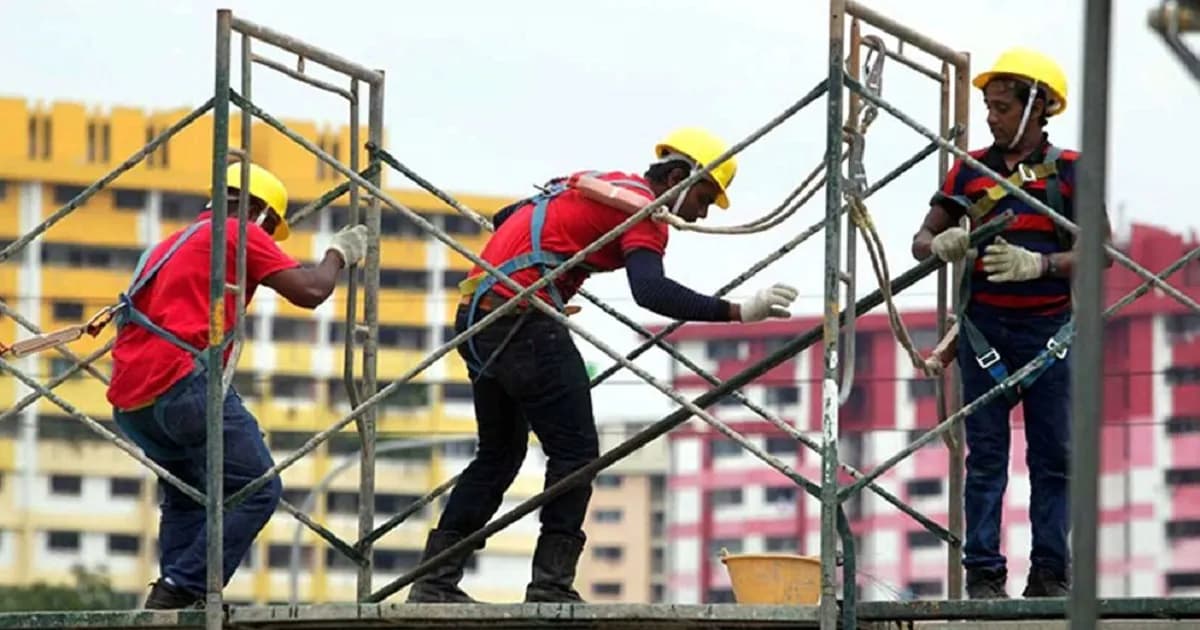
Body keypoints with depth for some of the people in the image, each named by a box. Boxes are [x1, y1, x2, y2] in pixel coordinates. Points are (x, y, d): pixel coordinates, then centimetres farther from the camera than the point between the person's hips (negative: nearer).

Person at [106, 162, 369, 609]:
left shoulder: (176, 242, 29)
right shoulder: (238, 233, 4)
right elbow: (309, 292, -2)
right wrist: (339, 253, 14)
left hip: (128, 401, 9)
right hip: (180, 382, -9)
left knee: (185, 496, 23)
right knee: (256, 491, -6)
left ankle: (171, 601, 11)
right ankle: (181, 589, -15)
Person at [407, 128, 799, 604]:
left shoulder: (594, 186, 22)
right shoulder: (642, 207, -6)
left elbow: (505, 218, 33)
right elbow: (650, 291, -25)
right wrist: (737, 312, -28)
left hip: (476, 317, 9)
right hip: (523, 321, -9)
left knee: (499, 453, 18)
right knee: (575, 453, -5)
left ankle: (434, 581, 17)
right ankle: (551, 586, -9)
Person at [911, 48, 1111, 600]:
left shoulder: (1070, 170, 1)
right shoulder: (970, 169, 7)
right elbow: (921, 239, 9)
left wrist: (1038, 264, -20)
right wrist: (940, 245, -15)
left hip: (1050, 330, -1)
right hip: (985, 330, 1)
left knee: (1054, 455, 1)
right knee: (985, 456, 0)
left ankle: (1050, 574, 4)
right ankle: (983, 574, -1)